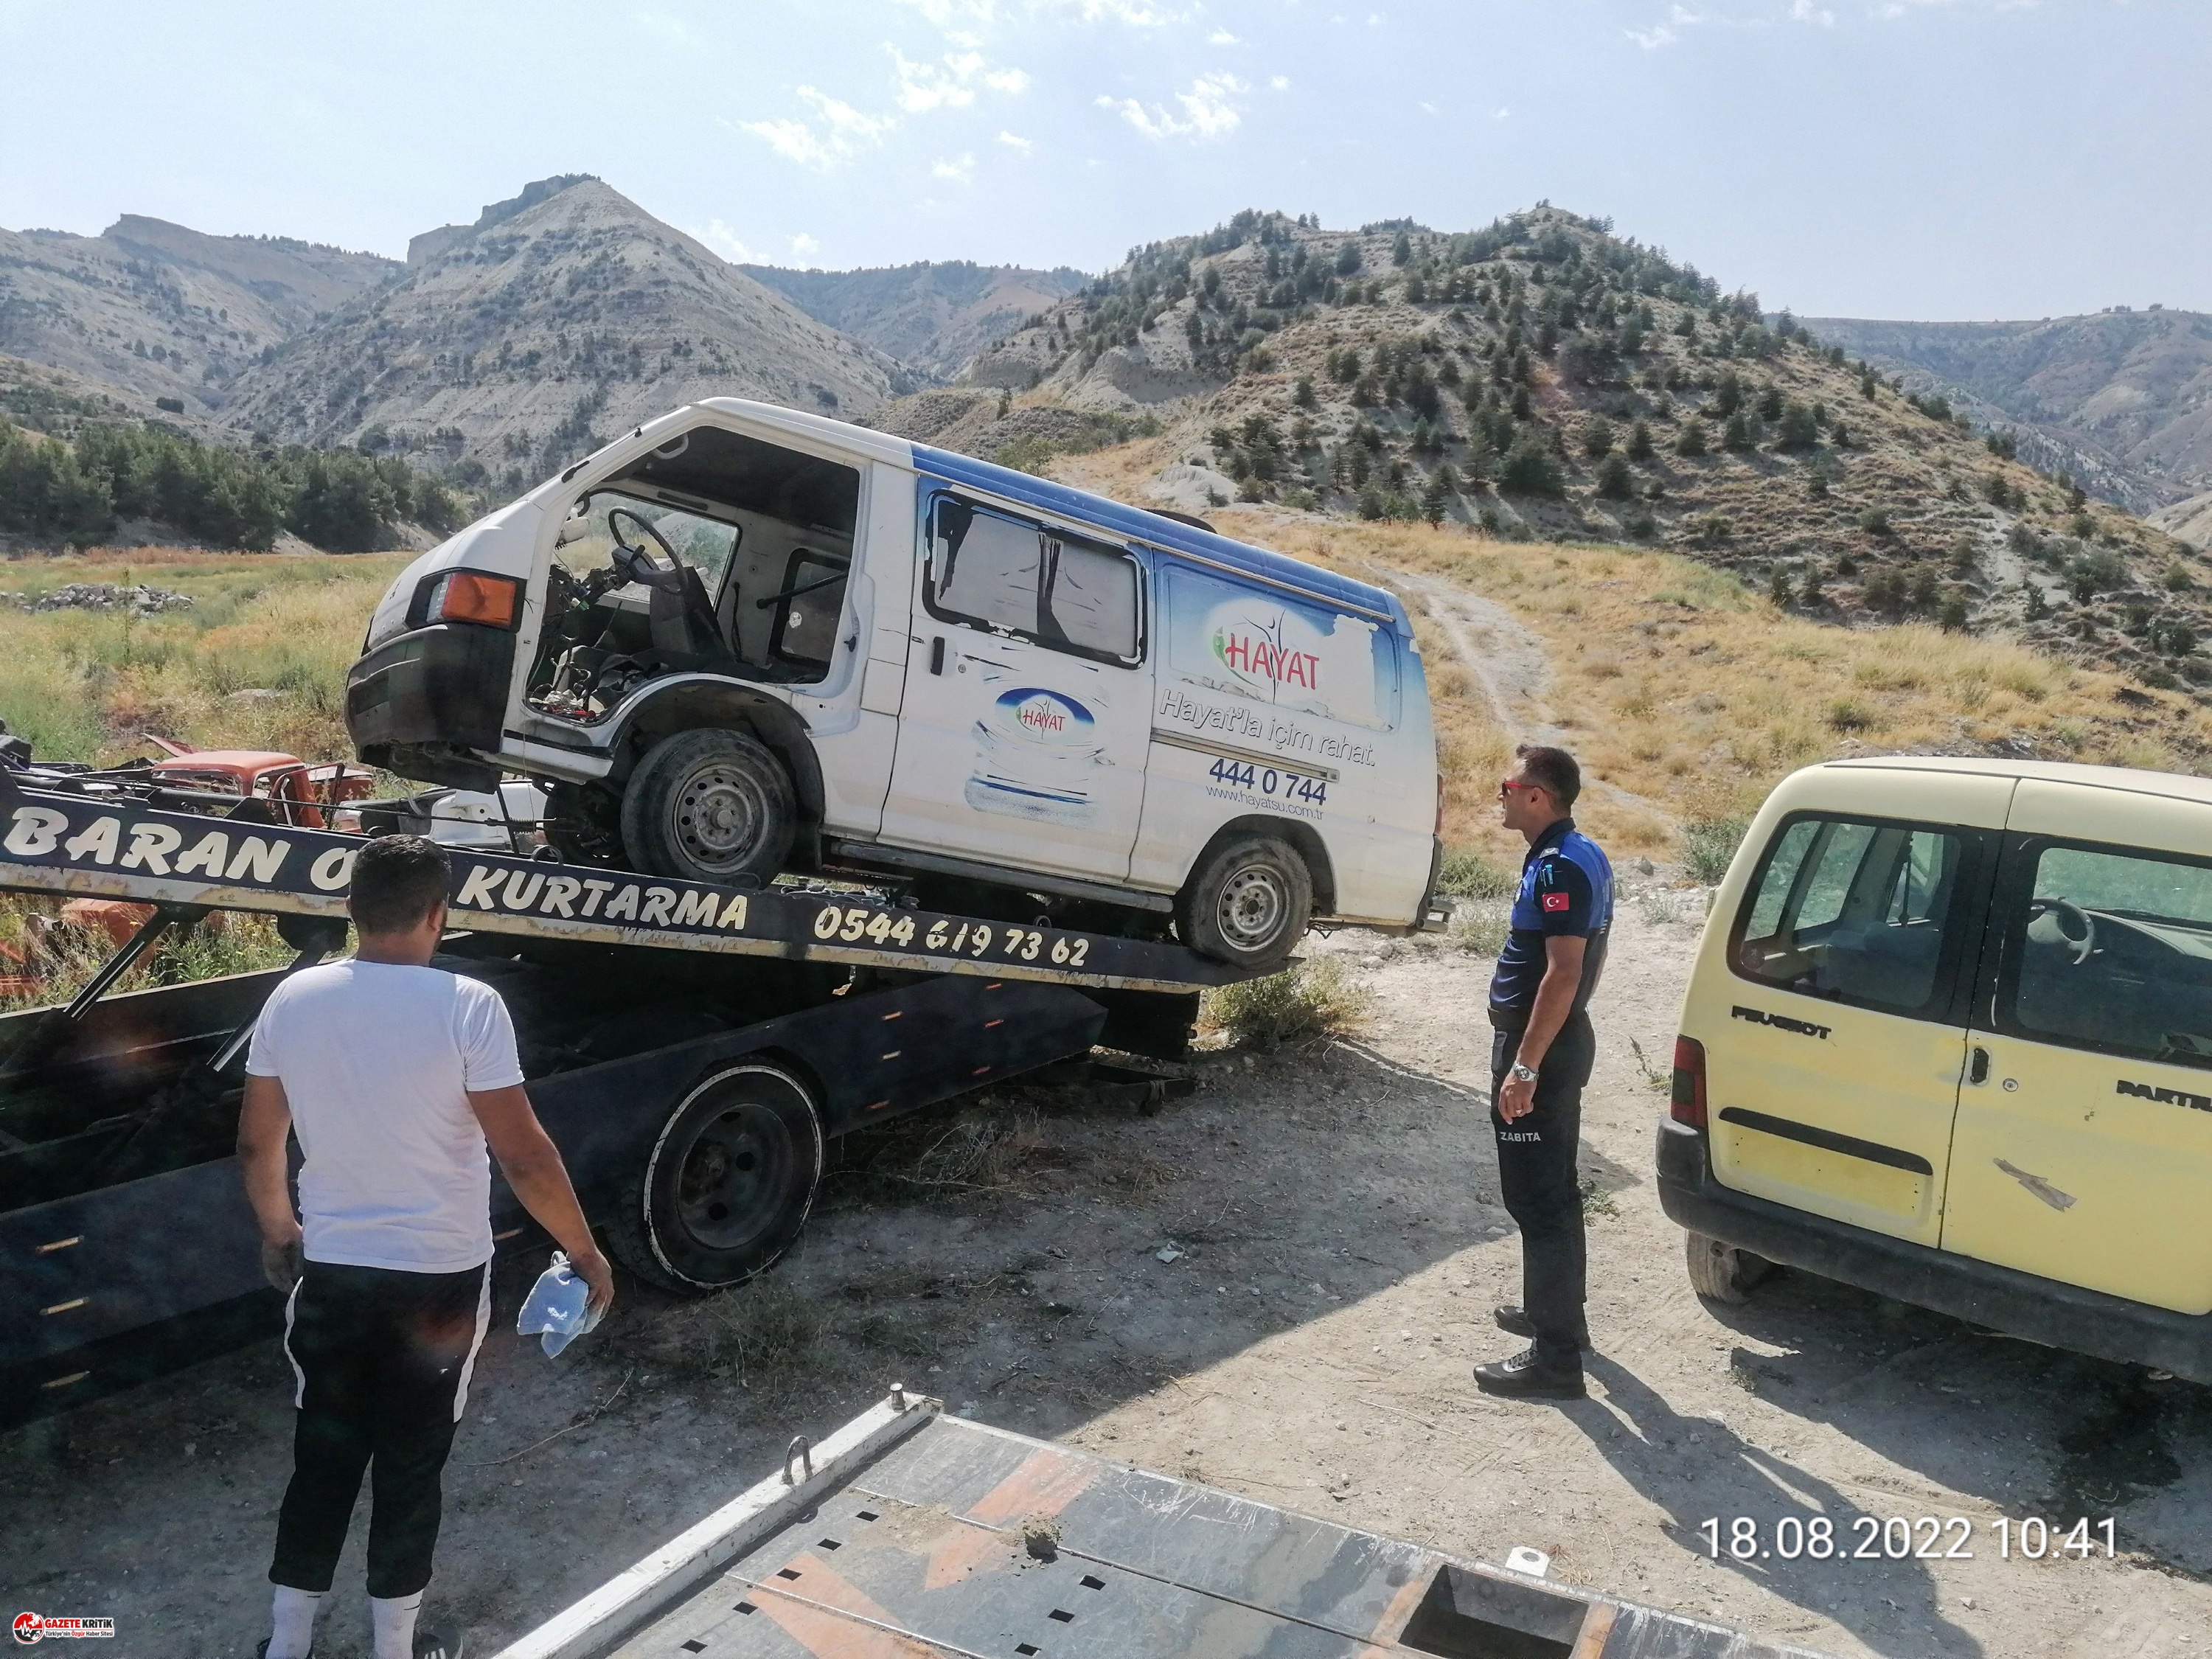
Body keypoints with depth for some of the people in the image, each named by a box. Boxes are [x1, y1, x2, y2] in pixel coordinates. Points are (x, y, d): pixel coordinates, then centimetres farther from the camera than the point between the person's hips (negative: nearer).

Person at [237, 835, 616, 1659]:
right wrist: (585, 1253, -7)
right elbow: (524, 1158, -19)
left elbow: (256, 1144, 7)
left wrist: (277, 1230, 24)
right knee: (410, 1467, 13)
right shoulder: (467, 1006, -19)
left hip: (328, 1272, 4)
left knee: (322, 1459, 20)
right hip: (438, 1280, -4)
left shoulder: (293, 999, -4)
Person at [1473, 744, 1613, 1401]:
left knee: (1535, 1198, -6)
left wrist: (1524, 1066, -26)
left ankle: (1555, 1358, 0)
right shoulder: (1581, 856, 12)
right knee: (1552, 1190, 21)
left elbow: (1563, 972, -26)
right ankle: (1556, 1311, 35)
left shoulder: (1559, 866, -20)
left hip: (1540, 1049, -11)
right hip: (1562, 1040, 11)